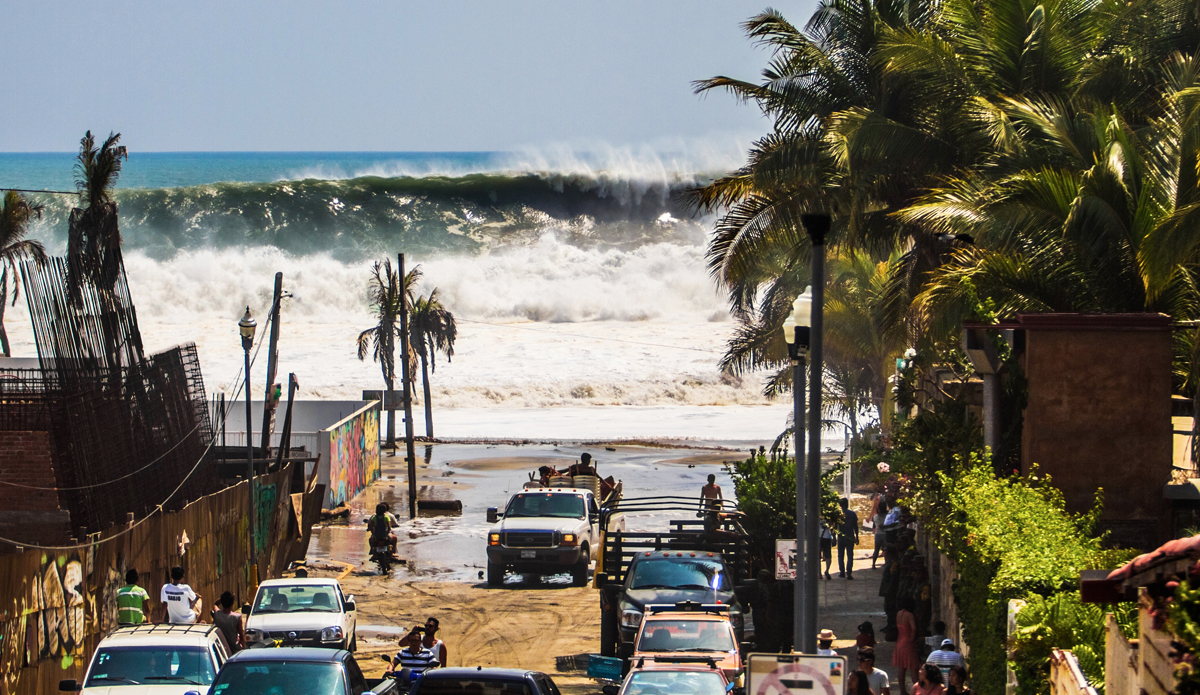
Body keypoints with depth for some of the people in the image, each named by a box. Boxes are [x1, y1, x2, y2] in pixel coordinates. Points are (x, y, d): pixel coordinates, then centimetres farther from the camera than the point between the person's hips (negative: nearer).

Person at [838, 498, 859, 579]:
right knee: (850, 555, 1)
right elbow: (855, 527, 3)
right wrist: (857, 537, 11)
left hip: (841, 538, 0)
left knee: (841, 555, 12)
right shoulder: (853, 514, -1)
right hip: (850, 538, 0)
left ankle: (842, 572, 12)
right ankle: (849, 573, -10)